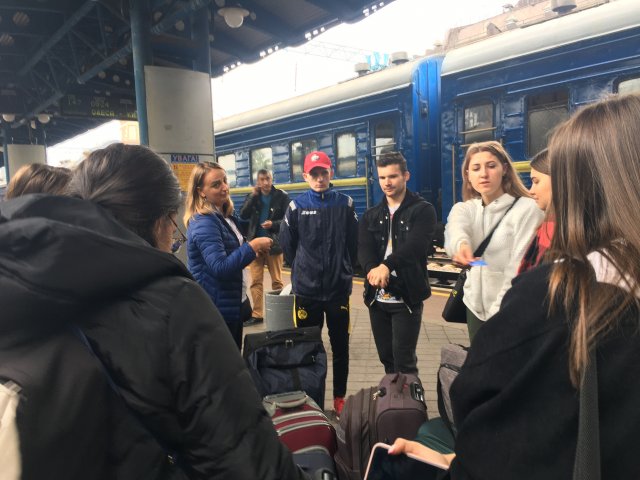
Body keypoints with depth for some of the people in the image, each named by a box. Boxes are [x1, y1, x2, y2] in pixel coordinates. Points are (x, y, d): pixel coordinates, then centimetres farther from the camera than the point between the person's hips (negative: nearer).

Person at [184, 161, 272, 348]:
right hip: (216, 309, -9)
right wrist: (253, 246, -27)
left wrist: (252, 250, 7)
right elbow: (220, 268, -30)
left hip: (234, 304, 9)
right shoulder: (204, 223, -21)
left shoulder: (225, 216, 9)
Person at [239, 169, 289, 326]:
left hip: (274, 243, -3)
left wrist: (273, 224, -22)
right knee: (255, 281, 5)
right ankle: (256, 314, 13)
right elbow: (243, 216, -7)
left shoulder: (282, 196, -3)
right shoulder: (252, 196, 7)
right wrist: (253, 196, -15)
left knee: (277, 281, 7)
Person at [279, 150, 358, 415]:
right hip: (306, 289, 0)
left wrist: (344, 270, 9)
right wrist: (301, 272, 10)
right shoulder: (296, 206, -3)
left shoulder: (345, 204, -1)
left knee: (340, 346, 12)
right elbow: (287, 245, 4)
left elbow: (353, 243, 5)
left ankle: (340, 398, 28)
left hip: (338, 288, 1)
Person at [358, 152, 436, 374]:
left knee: (404, 362, -2)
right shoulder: (371, 215, 11)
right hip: (377, 297, 5)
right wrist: (372, 269, -27)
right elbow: (363, 249, -5)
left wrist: (387, 265, -35)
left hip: (406, 297, -4)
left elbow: (414, 245, -20)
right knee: (386, 358, 14)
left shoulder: (423, 210, -3)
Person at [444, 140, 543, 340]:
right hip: (476, 306, 5)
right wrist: (461, 243, -44)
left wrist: (499, 313, -17)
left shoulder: (527, 209, -9)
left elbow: (519, 268, -14)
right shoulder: (465, 208, 5)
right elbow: (455, 227, -21)